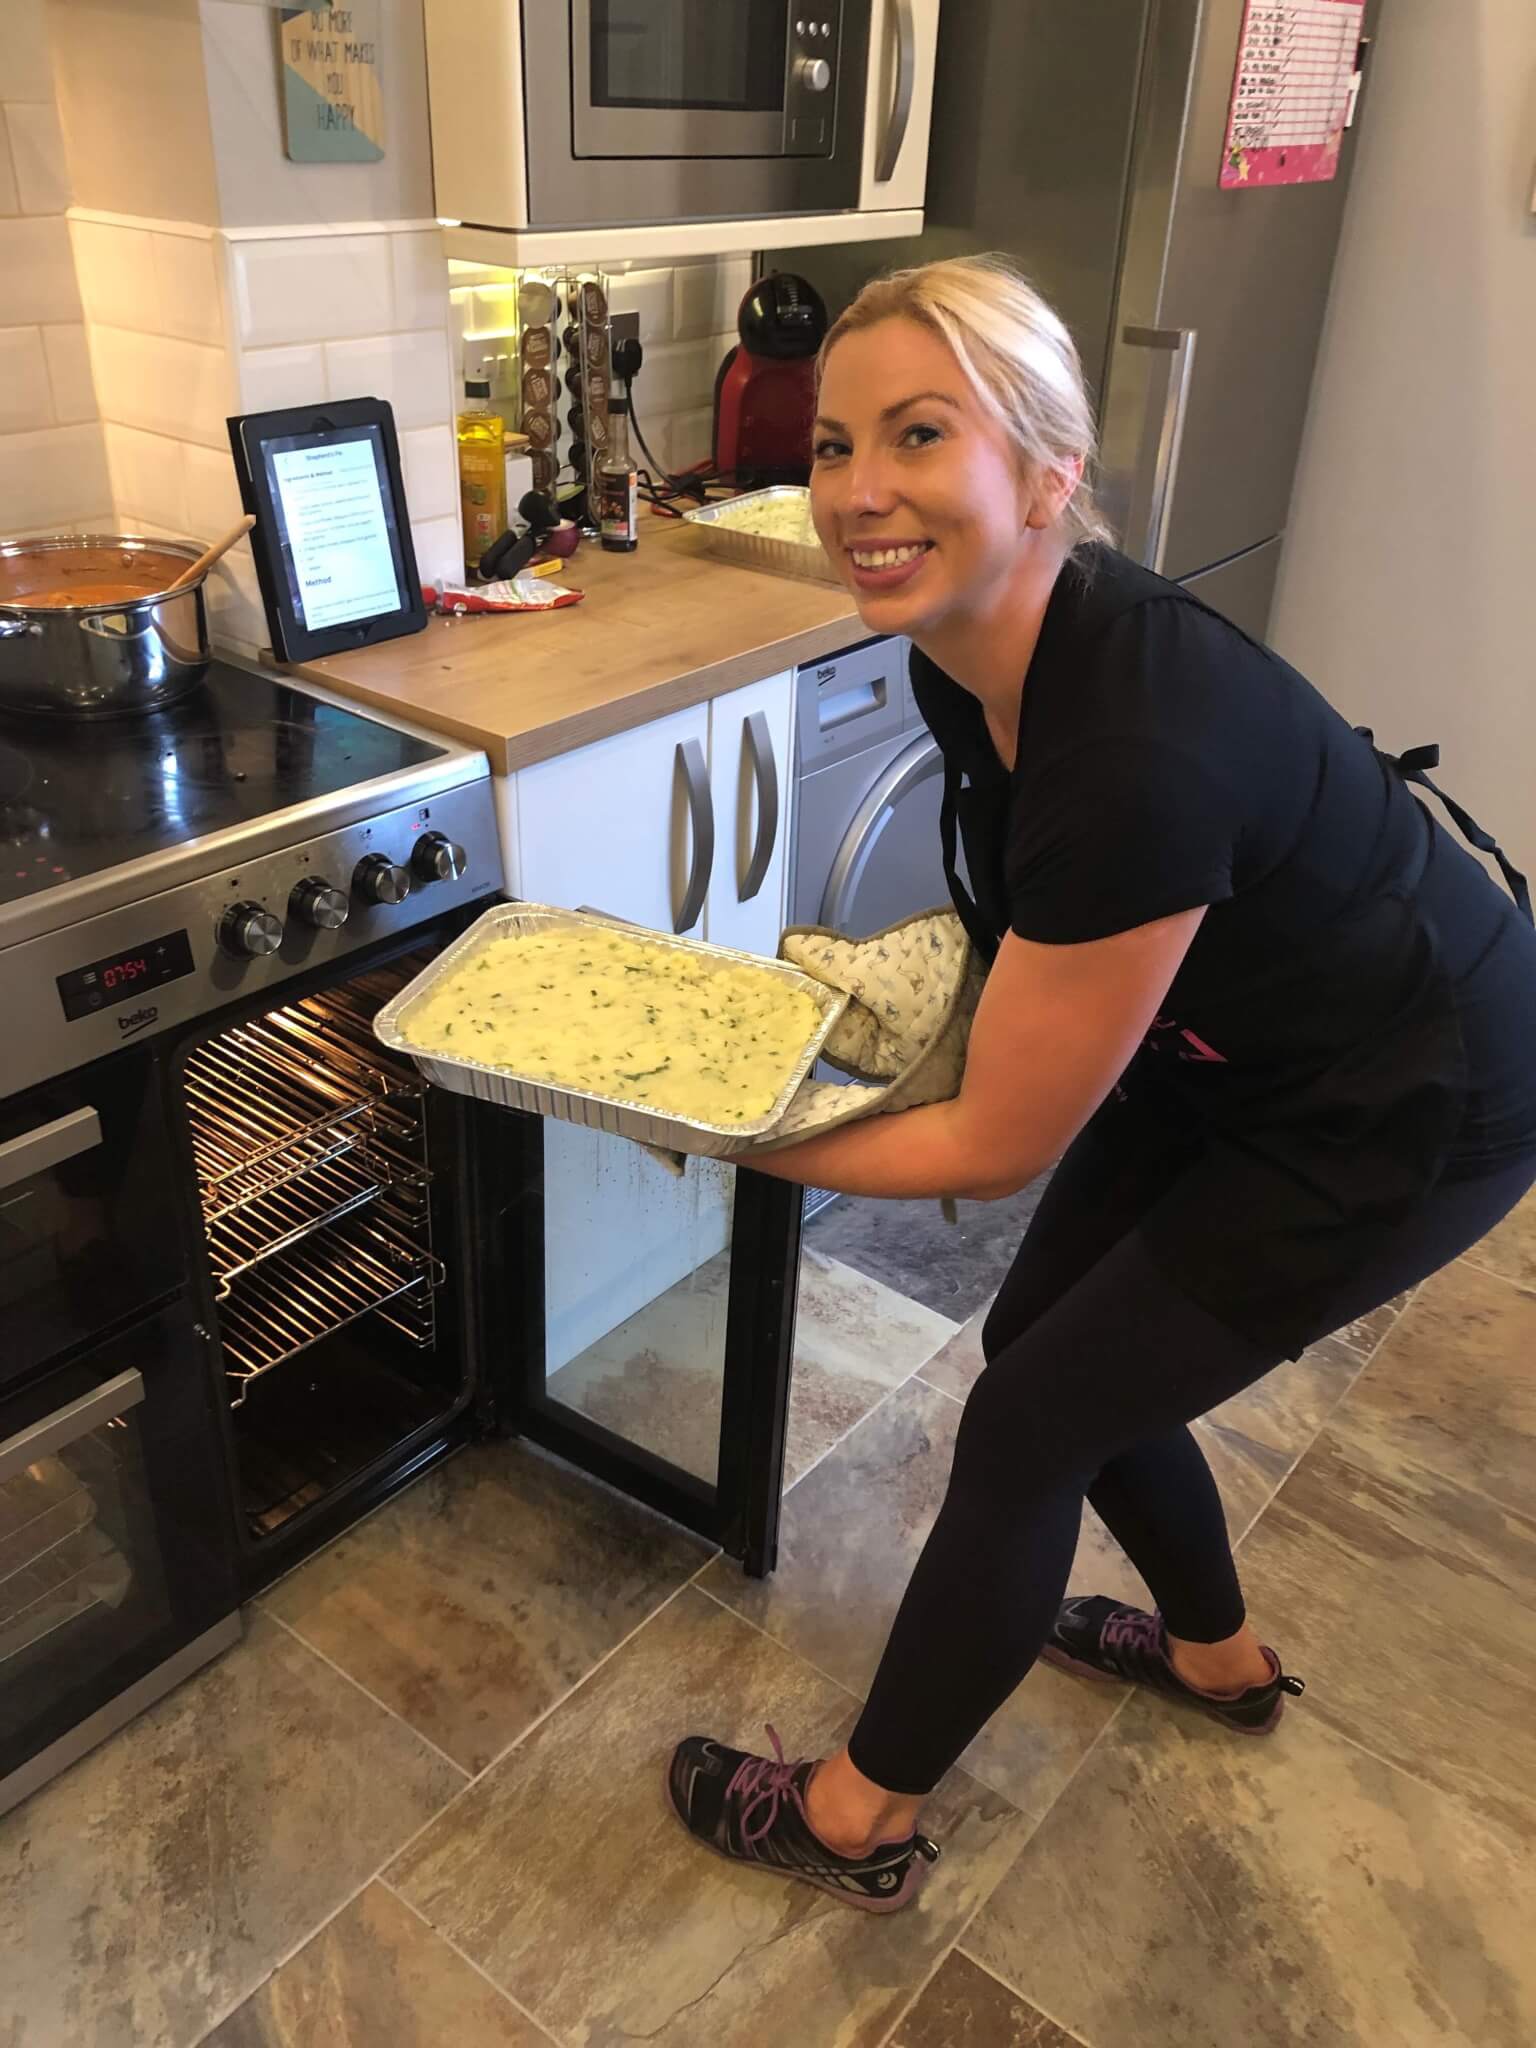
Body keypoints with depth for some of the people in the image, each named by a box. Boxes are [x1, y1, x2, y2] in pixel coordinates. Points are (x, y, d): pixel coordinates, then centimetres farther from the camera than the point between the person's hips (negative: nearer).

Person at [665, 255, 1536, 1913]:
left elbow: (1002, 1144, -25)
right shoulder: (961, 649, -11)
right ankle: (1220, 1654, 47)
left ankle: (859, 1818, 24)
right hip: (1224, 1041, 8)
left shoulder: (1140, 745, -37)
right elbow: (1020, 903, 11)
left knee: (1027, 1424, -1)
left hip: (1399, 1116, -8)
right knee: (1057, 1351, 16)